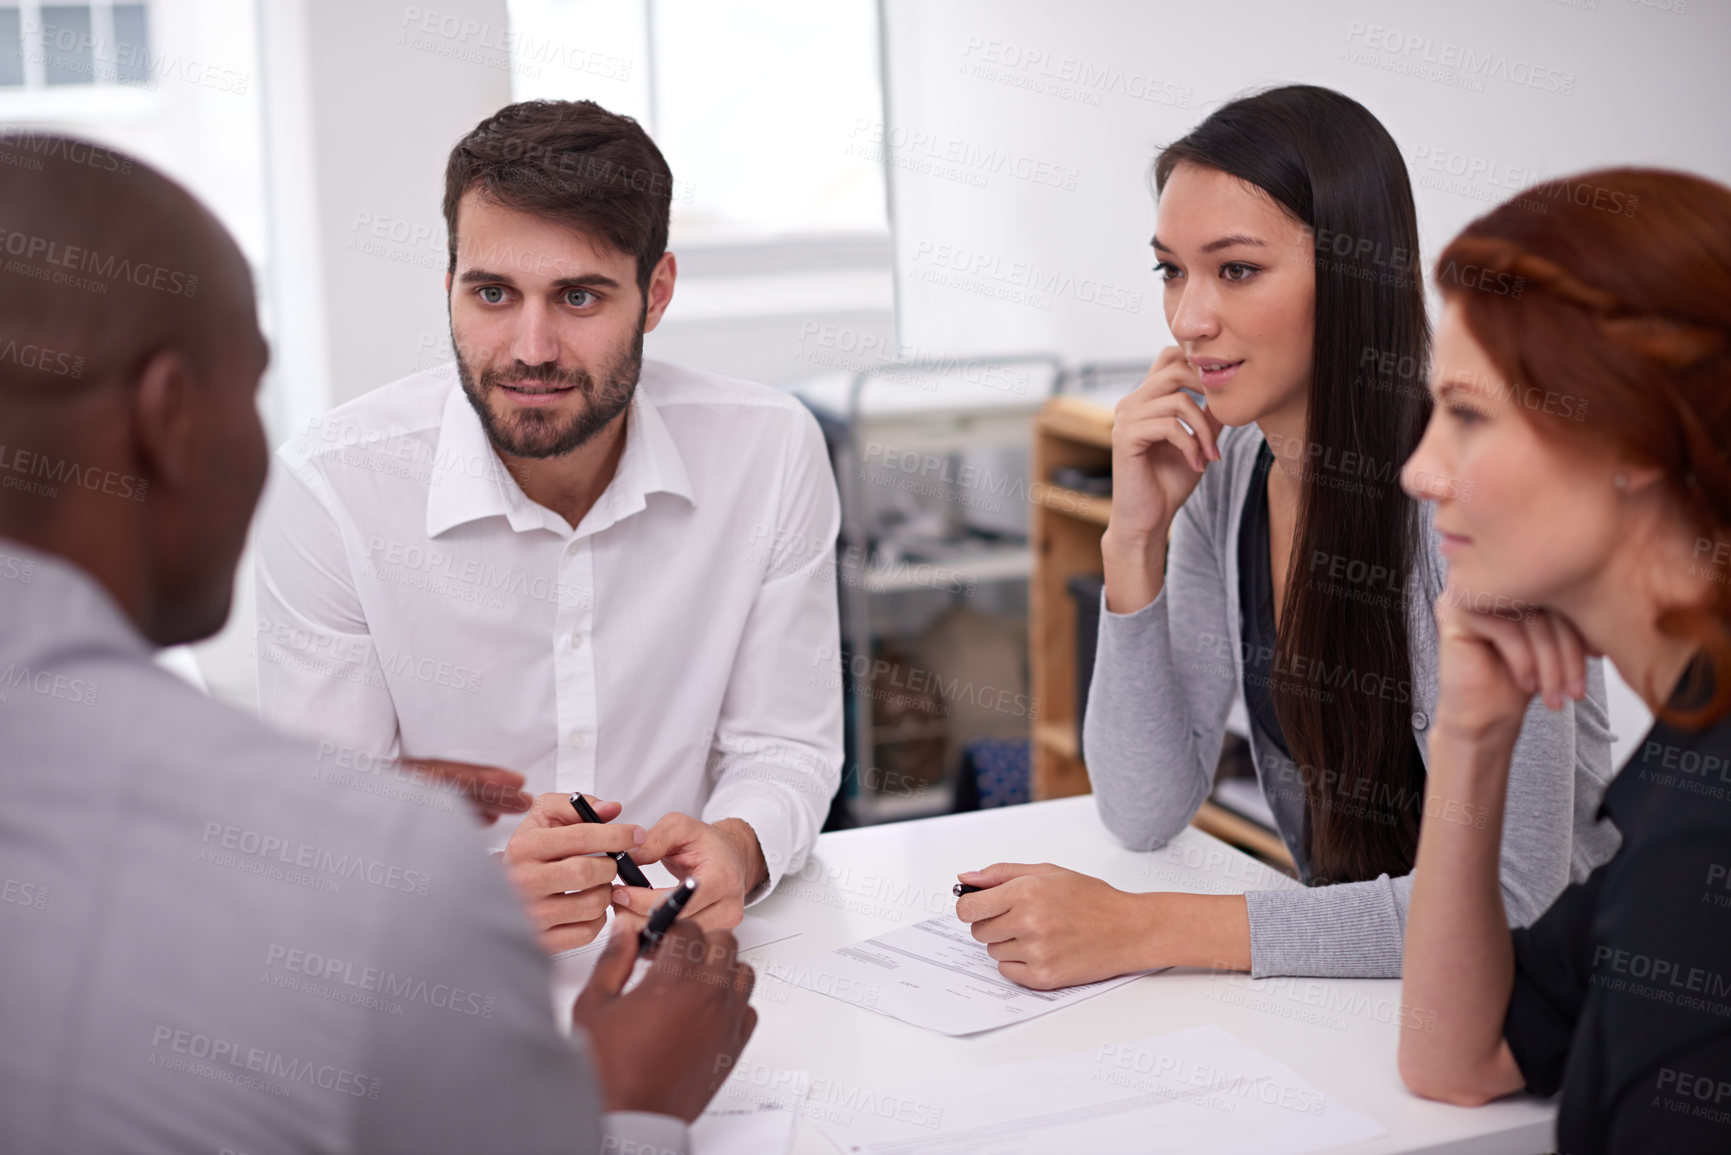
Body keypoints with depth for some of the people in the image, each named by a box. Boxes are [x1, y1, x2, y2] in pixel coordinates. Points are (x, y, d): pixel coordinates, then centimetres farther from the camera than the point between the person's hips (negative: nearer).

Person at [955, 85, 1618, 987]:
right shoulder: (1226, 467, -2)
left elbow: (1507, 902, -26)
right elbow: (1145, 814, -3)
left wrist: (1142, 928, -27)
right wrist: (1136, 539, -14)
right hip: (1335, 963, 6)